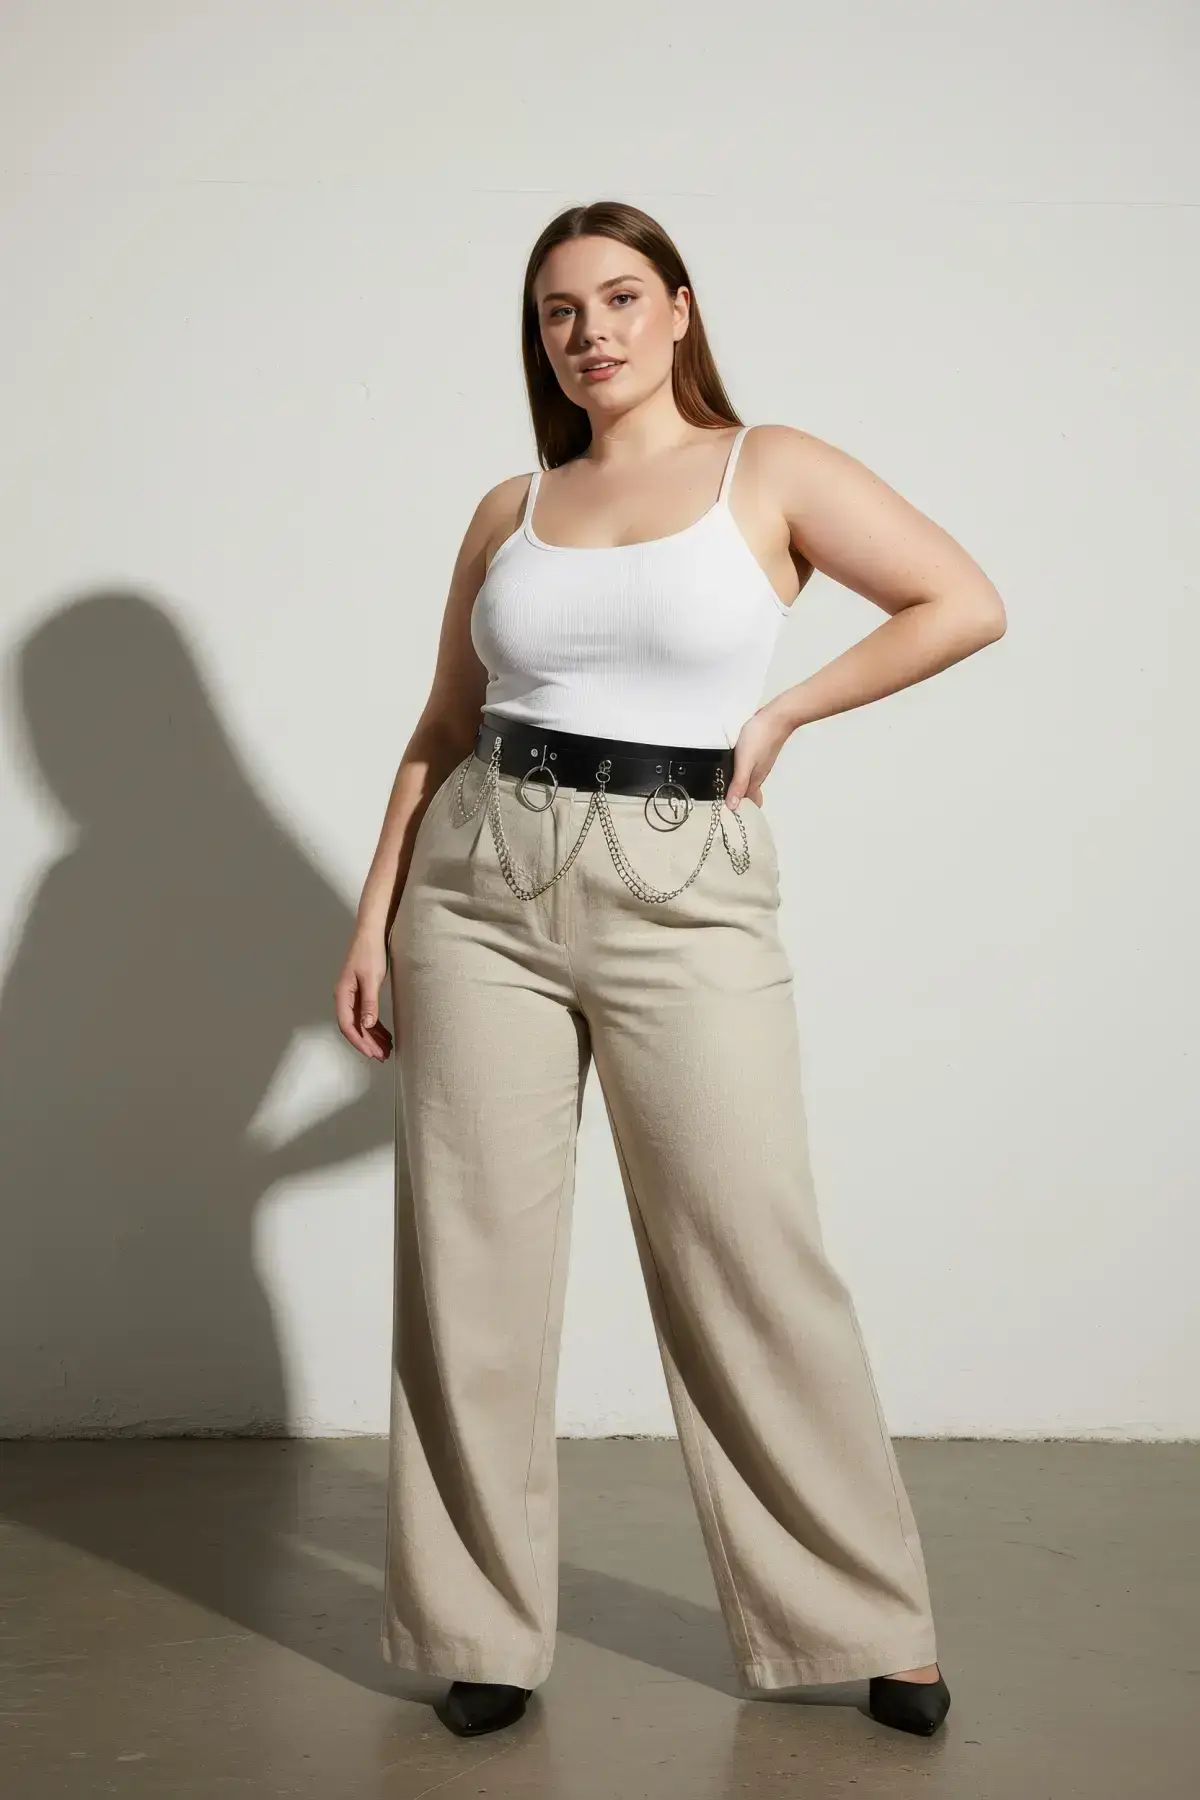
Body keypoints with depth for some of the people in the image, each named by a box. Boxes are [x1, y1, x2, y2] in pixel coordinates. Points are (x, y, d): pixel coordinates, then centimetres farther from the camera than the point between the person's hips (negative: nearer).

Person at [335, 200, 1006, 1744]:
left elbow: (966, 603, -2)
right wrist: (374, 916, 9)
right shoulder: (509, 510, 12)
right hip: (482, 890, 3)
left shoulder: (771, 471, 4)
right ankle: (481, 1629, 21)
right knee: (474, 1264, 5)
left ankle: (857, 1620, 17)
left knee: (752, 1263, -1)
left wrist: (781, 712, -2)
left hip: (683, 902, -3)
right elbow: (443, 730, 15)